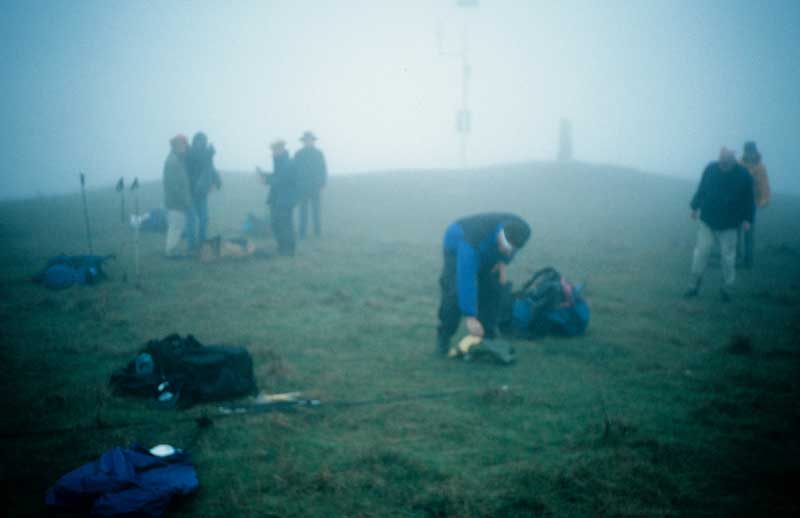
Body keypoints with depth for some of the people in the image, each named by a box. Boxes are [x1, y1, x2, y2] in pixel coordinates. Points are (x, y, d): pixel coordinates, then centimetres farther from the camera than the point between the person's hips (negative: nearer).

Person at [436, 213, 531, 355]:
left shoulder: (518, 229, -29)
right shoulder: (474, 241, -47)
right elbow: (466, 280, -45)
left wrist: (503, 262, -15)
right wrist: (470, 317, -43)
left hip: (486, 255, 5)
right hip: (457, 249, -5)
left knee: (492, 289, -9)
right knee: (455, 293, -21)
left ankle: (488, 335, 5)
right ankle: (443, 336, -3)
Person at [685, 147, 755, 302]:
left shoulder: (743, 175, -10)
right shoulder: (710, 169, -6)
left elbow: (748, 200, -1)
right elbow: (701, 189, 8)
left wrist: (747, 219, -4)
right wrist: (695, 207, 12)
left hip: (729, 225, -1)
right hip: (707, 220, 1)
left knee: (728, 257, 5)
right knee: (700, 253, 1)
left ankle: (726, 289, 18)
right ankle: (694, 285, 12)